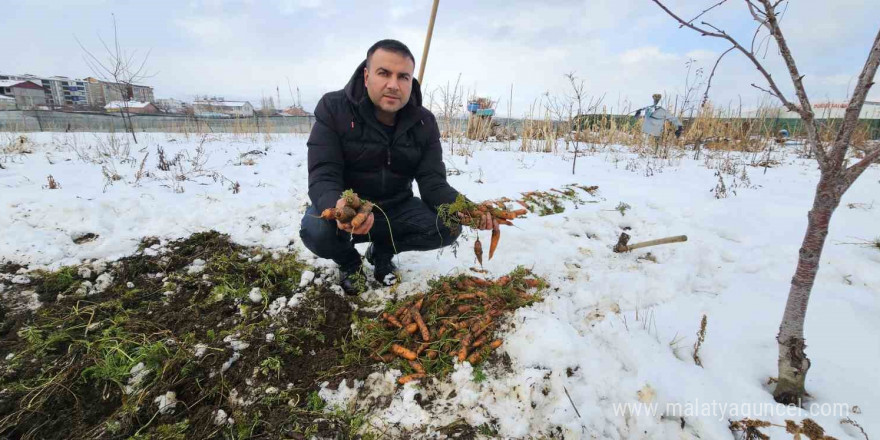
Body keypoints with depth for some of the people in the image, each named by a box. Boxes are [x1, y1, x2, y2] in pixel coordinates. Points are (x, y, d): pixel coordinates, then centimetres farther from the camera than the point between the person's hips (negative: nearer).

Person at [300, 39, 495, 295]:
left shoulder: (424, 123, -7)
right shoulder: (333, 109, -16)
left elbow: (433, 183, -13)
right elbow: (323, 178, -24)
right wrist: (339, 208, -49)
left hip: (396, 209, 3)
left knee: (449, 227, -17)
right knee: (315, 230, -34)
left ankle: (382, 251, 11)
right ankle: (349, 261, 5)